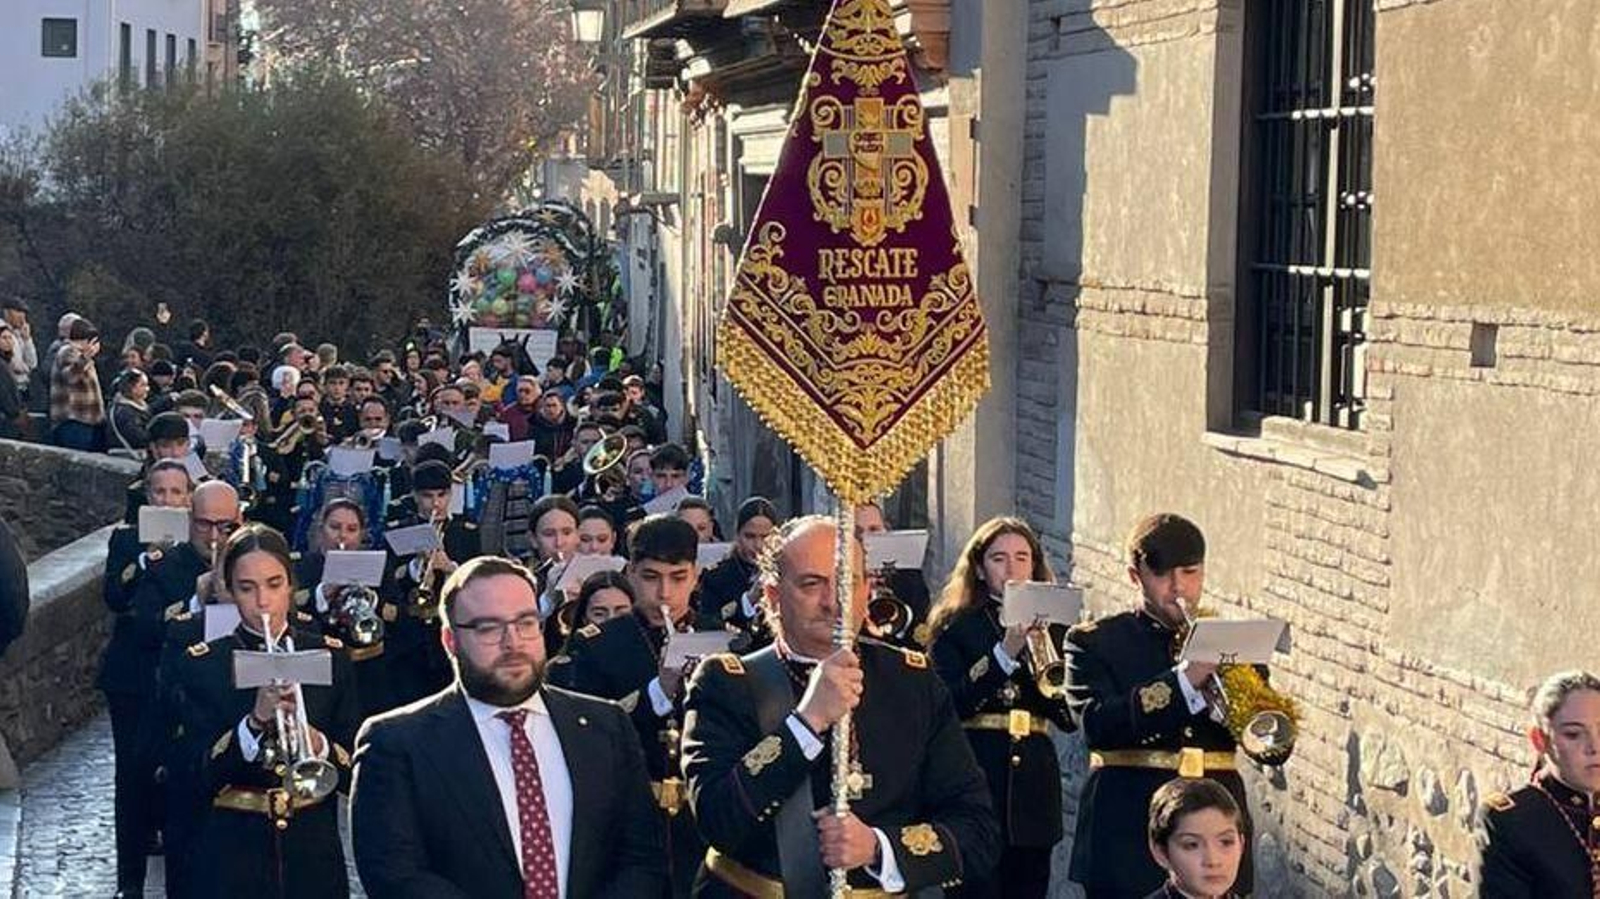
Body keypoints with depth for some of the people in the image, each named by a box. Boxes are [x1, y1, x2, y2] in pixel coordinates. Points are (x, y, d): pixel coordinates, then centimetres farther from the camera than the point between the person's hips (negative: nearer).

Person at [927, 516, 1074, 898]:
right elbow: (949, 704, -10)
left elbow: (1068, 718, 6)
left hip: (1033, 782, 4)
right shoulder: (955, 626, 5)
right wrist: (1005, 652, -19)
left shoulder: (1051, 627, 13)